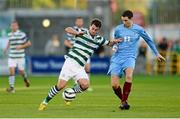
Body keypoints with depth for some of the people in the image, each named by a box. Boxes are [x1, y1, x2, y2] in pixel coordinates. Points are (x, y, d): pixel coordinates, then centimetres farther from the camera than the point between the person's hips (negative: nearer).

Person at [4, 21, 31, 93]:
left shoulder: (22, 34, -10)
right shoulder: (9, 35, 5)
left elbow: (29, 43, -5)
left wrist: (21, 46, -17)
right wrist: (7, 48, 14)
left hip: (20, 56, -3)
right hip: (11, 56, 3)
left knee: (21, 71, 7)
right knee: (11, 71, -11)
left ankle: (25, 78, 42)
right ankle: (11, 87, -10)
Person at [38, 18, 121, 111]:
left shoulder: (98, 39, 11)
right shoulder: (82, 33, -3)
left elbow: (109, 43, 26)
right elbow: (67, 29, -13)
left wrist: (114, 41, 3)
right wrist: (77, 33, -30)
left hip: (80, 67, 4)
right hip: (70, 62, -4)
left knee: (85, 85, -19)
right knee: (61, 85, -10)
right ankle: (45, 101, 8)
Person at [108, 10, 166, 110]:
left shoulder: (138, 30, 1)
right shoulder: (118, 29, 3)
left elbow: (149, 41, 15)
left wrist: (157, 54, 20)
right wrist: (114, 46, -4)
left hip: (129, 57, -2)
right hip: (117, 58, 2)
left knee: (129, 76, -33)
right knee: (114, 85, -9)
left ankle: (124, 101, -20)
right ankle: (122, 100, 19)